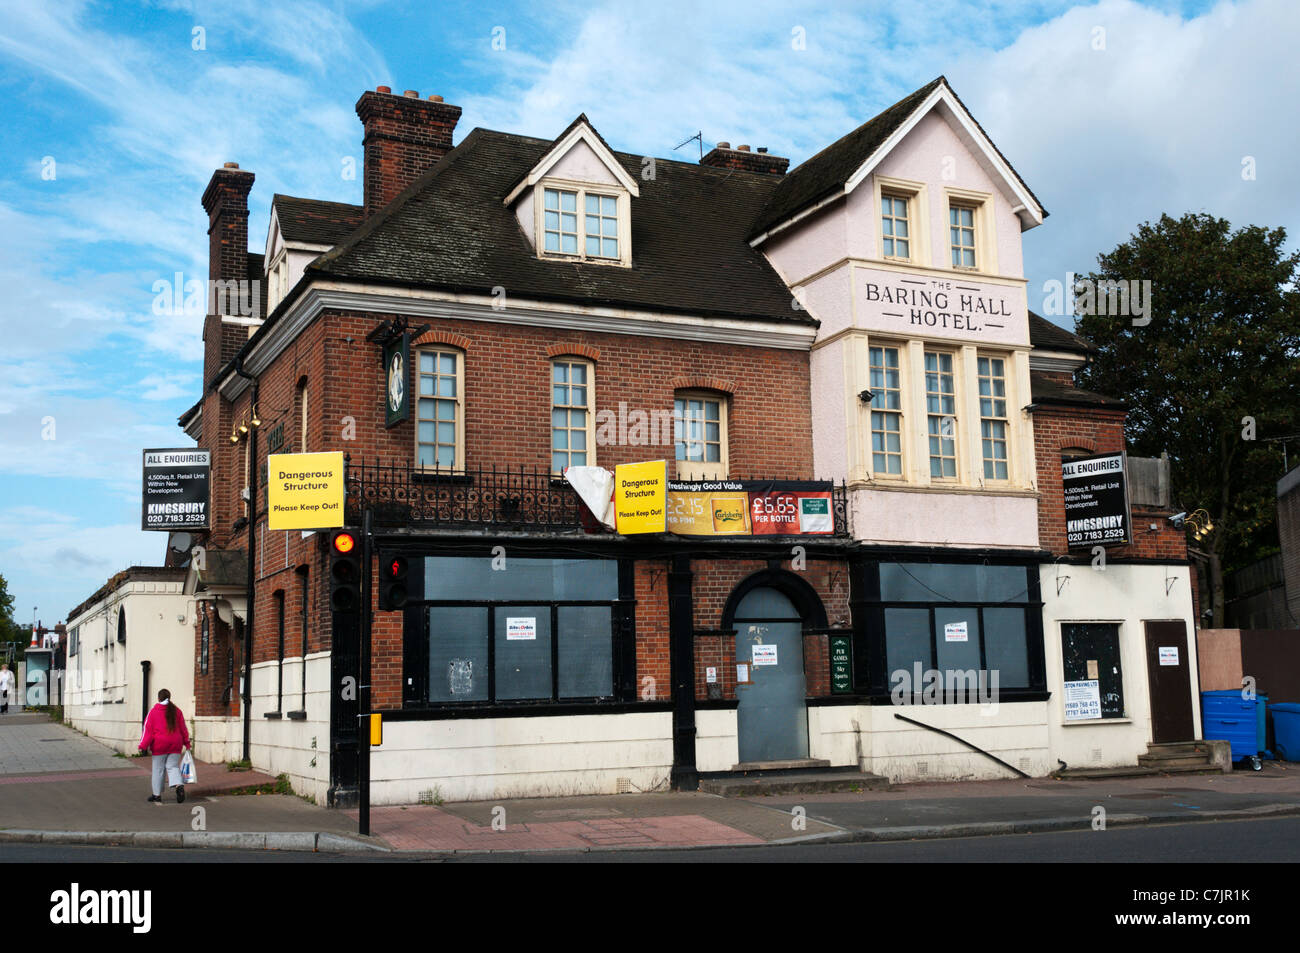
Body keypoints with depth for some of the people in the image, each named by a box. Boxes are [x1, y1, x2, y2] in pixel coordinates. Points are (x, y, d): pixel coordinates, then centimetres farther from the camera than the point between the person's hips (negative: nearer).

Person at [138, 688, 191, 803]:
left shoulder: (153, 711, -4)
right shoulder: (176, 711, 5)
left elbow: (148, 729, -6)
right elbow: (183, 728, 10)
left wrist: (143, 746, -3)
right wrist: (187, 742, 19)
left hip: (159, 745, -3)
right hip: (175, 744, 3)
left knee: (158, 769, 8)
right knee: (173, 767, 6)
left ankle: (157, 794, 12)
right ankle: (179, 786, -20)